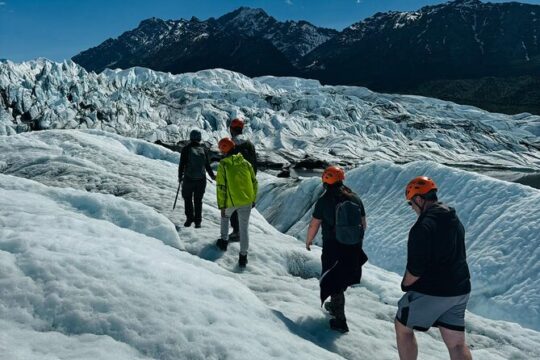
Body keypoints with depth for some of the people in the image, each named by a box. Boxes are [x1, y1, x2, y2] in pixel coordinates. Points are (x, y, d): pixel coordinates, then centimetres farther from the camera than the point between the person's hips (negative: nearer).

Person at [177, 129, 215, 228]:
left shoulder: (186, 149, -8)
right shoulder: (203, 149, -1)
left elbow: (182, 165, -5)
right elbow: (207, 165, 3)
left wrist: (180, 177, 8)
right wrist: (212, 175, 17)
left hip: (188, 179, -2)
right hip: (201, 179, 2)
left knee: (188, 198, 15)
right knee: (198, 200, 13)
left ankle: (189, 218, 8)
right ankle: (198, 221, 13)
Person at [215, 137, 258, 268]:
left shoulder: (223, 165, -6)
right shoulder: (246, 163, 6)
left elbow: (221, 187, -8)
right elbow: (254, 183, 9)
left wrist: (222, 206, -3)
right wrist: (253, 200, 19)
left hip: (231, 201, -2)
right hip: (246, 201, 2)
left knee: (225, 216, 31)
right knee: (243, 228, 9)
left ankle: (224, 241, 35)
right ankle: (243, 257, 9)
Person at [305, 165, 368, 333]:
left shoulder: (324, 201, -13)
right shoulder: (355, 198, 0)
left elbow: (314, 225, -8)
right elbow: (364, 224, 7)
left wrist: (308, 241, 9)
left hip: (333, 249, -5)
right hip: (354, 250, 5)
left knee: (334, 283, 8)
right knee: (343, 280, 24)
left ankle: (340, 321, 10)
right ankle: (335, 306, 43)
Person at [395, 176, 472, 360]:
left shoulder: (423, 226, -21)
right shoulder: (455, 220, 7)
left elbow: (416, 268, -22)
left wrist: (405, 285, -4)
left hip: (430, 292, -8)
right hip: (459, 291, 8)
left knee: (403, 328, 15)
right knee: (457, 344, 13)